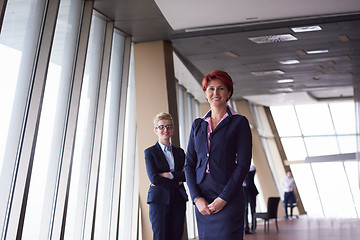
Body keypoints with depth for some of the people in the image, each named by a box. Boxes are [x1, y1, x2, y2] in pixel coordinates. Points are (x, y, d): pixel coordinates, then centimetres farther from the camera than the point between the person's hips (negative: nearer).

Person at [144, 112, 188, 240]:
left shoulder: (180, 152, 14)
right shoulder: (150, 152, 2)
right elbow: (154, 178, -10)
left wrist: (168, 175, -10)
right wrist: (177, 180, -6)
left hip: (178, 200, 4)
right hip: (159, 199, -4)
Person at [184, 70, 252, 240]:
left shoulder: (239, 122, 0)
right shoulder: (198, 125, 12)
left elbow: (243, 165, -6)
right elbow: (189, 164, 9)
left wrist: (223, 198, -11)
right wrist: (197, 198, -3)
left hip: (229, 199, -4)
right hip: (202, 200, 4)